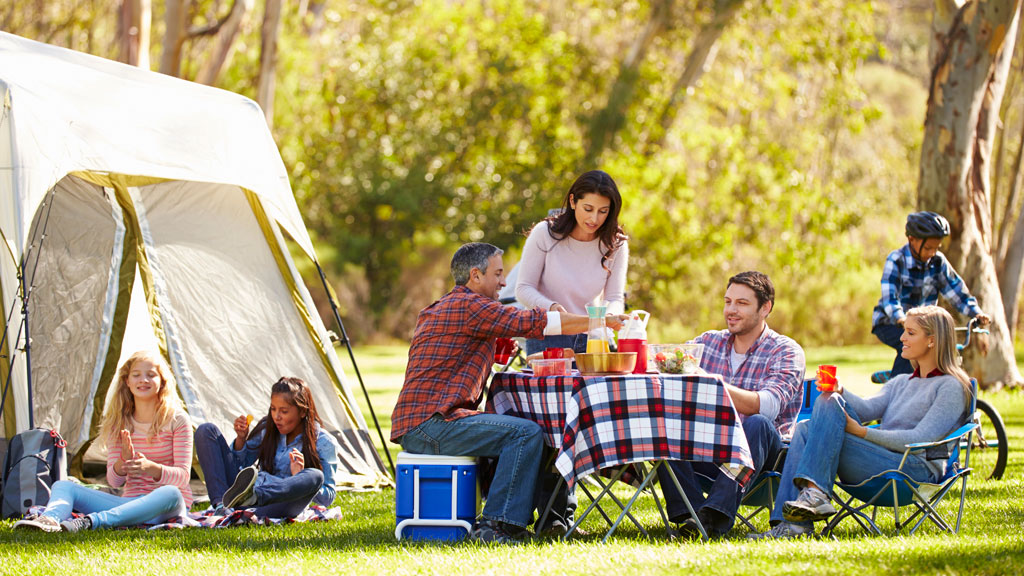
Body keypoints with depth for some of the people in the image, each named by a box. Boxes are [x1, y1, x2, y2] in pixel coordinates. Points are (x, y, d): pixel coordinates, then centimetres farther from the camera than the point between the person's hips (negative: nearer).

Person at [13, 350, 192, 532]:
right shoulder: (120, 423, 9)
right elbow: (114, 481, 4)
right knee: (62, 486, -11)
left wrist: (150, 467, -29)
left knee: (170, 493, -41)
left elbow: (183, 476, -9)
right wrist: (123, 461, -20)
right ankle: (49, 519, -49)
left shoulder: (177, 420, -2)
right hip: (129, 501, 4)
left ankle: (89, 521, -55)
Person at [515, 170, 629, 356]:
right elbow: (523, 289, -10)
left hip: (592, 340, 2)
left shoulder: (615, 244, -3)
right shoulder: (545, 233, -10)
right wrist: (551, 307, -30)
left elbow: (615, 298, -2)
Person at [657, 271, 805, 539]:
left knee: (757, 424, -36)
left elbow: (767, 406, -20)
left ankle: (716, 514, -44)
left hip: (762, 454, -4)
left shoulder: (785, 351, -2)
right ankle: (690, 512, -35)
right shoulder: (708, 342, 14)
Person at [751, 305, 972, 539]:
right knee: (804, 429, -12)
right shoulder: (901, 383, 28)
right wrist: (840, 392, -12)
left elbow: (921, 439, -11)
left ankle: (815, 493, -34)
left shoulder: (951, 387, 2)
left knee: (829, 407, -20)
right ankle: (794, 523, -26)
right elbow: (868, 408, 9)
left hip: (918, 469, -8)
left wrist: (863, 432, -17)